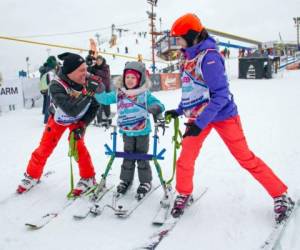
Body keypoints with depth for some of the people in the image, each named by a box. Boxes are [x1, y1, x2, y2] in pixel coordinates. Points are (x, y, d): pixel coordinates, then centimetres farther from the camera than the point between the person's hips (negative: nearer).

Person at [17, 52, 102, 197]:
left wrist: (82, 125, -22)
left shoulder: (88, 82, -29)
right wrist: (89, 94, -54)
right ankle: (32, 176, 28)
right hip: (58, 119, -1)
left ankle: (88, 178, 6)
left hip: (77, 120, 1)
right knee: (44, 148, 4)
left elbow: (94, 106, -15)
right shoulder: (56, 86, -38)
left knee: (78, 146, -14)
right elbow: (72, 110, -48)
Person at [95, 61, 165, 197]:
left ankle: (145, 181, 23)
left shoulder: (145, 93, -9)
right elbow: (105, 98, 6)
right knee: (128, 156, 13)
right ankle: (125, 180, 28)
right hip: (127, 132, 3)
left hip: (142, 131, -2)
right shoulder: (118, 93, -1)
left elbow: (157, 103, -8)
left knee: (142, 157, 8)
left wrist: (156, 108, -31)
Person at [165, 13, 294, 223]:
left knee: (246, 158, -1)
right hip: (198, 116, 7)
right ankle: (184, 194, 28)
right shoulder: (189, 56, 5)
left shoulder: (208, 57, -21)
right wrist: (180, 110, 13)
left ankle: (281, 196, 14)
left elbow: (220, 94, -24)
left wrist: (200, 123, -27)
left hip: (222, 115, -7)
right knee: (185, 160, 3)